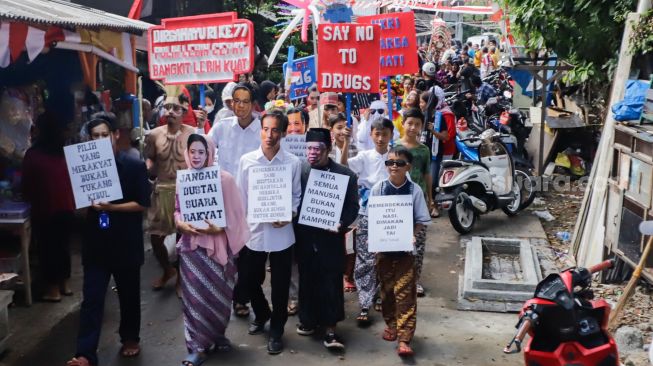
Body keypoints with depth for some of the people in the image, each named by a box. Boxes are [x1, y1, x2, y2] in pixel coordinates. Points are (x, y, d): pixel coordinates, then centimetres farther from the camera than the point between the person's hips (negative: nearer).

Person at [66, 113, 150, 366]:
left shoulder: (134, 166, -6)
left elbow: (142, 204, -9)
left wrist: (111, 207, -19)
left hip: (126, 242, -2)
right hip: (96, 242, 2)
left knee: (129, 294, 14)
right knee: (92, 298, -1)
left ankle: (130, 339, 33)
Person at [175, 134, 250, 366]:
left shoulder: (224, 178, -8)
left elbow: (235, 213, -7)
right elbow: (177, 209, 9)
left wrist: (218, 228, -21)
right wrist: (180, 223, -11)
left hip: (218, 244, -1)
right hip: (192, 244, 2)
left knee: (218, 293, 11)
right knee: (194, 293, 2)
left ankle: (217, 334, 33)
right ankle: (198, 346, 10)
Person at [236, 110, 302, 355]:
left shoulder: (293, 162, -5)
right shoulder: (246, 160, -2)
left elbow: (297, 195, 3)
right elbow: (240, 196, 3)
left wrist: (289, 214, -15)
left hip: (281, 233, -1)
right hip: (253, 231, 2)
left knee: (280, 285, 7)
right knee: (251, 280, 15)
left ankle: (276, 330, 26)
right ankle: (261, 315, 44)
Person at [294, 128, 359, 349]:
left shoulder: (345, 174, -5)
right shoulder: (298, 170, 1)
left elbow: (353, 206, -4)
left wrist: (342, 223, -18)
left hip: (331, 236, -2)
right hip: (305, 235, 3)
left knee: (331, 281, 1)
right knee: (307, 279, 14)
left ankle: (330, 328, 9)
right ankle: (308, 319, 31)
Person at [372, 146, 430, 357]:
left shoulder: (415, 190, -6)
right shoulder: (378, 188, -2)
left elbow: (421, 221, -2)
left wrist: (412, 235, -19)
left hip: (404, 247, -2)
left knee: (405, 292, -4)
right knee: (386, 289, 14)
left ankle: (404, 338, -2)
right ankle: (390, 324, 35)